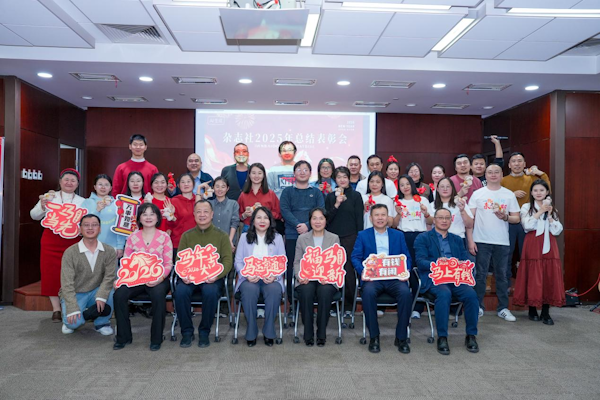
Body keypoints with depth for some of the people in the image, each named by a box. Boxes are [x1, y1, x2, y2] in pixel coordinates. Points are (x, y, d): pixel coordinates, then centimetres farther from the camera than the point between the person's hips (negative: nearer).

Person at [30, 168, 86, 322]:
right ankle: (56, 309, 7)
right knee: (52, 274, -1)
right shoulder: (50, 197, 7)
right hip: (51, 240, 0)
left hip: (72, 242, 0)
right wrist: (42, 205, -17)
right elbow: (34, 216, 2)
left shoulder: (82, 201, 11)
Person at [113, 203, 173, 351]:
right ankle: (123, 337, -3)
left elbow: (168, 263, -1)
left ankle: (156, 339, -14)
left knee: (158, 294, -33)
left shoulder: (164, 237, 4)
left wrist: (160, 278, -18)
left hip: (158, 279, -3)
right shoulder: (132, 237, 11)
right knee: (119, 294, -24)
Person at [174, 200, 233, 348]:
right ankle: (187, 331, -7)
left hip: (212, 277, -2)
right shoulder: (187, 236, 14)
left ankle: (204, 331, -9)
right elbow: (179, 259, 9)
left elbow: (228, 260, 0)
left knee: (210, 291, -33)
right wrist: (183, 274, -13)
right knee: (180, 291, -29)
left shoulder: (221, 236, 8)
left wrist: (216, 275, -19)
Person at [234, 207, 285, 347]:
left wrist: (275, 276, -13)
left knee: (275, 290, -34)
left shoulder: (277, 238, 13)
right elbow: (238, 261, 7)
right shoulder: (244, 237, 13)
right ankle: (251, 333, -19)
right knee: (249, 290, -35)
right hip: (250, 279, 0)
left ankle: (269, 332, -17)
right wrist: (247, 275, -12)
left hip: (271, 279, 0)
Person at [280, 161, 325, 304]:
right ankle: (292, 302, 8)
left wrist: (307, 225, -14)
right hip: (292, 235, 0)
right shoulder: (287, 192, 12)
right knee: (292, 268, 0)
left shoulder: (316, 192, 14)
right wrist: (297, 225, -16)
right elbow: (285, 210, -1)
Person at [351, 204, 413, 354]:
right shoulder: (363, 235, 14)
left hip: (394, 278, 1)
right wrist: (363, 271, -15)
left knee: (406, 293, -30)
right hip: (373, 278, -1)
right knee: (368, 292, -34)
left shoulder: (398, 235, 19)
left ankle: (401, 337, -12)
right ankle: (374, 337, -17)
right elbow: (355, 257, 5)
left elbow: (407, 258, 13)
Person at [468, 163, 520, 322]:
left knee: (501, 275, 8)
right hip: (481, 241, -1)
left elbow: (517, 218, 8)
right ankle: (478, 307, 13)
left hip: (502, 242, 1)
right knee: (480, 275, 3)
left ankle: (503, 308, 18)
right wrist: (470, 240, -6)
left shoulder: (509, 195, 7)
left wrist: (505, 217, -14)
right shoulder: (477, 194, 3)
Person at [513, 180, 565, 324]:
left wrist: (549, 215, -6)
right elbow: (527, 226, -11)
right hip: (532, 246, -3)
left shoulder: (552, 209, 15)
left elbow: (557, 231, 4)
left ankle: (546, 312, 9)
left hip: (549, 246, 3)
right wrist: (540, 211, -12)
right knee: (532, 277, -2)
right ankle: (532, 310, 12)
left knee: (549, 277, 0)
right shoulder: (526, 207, 5)